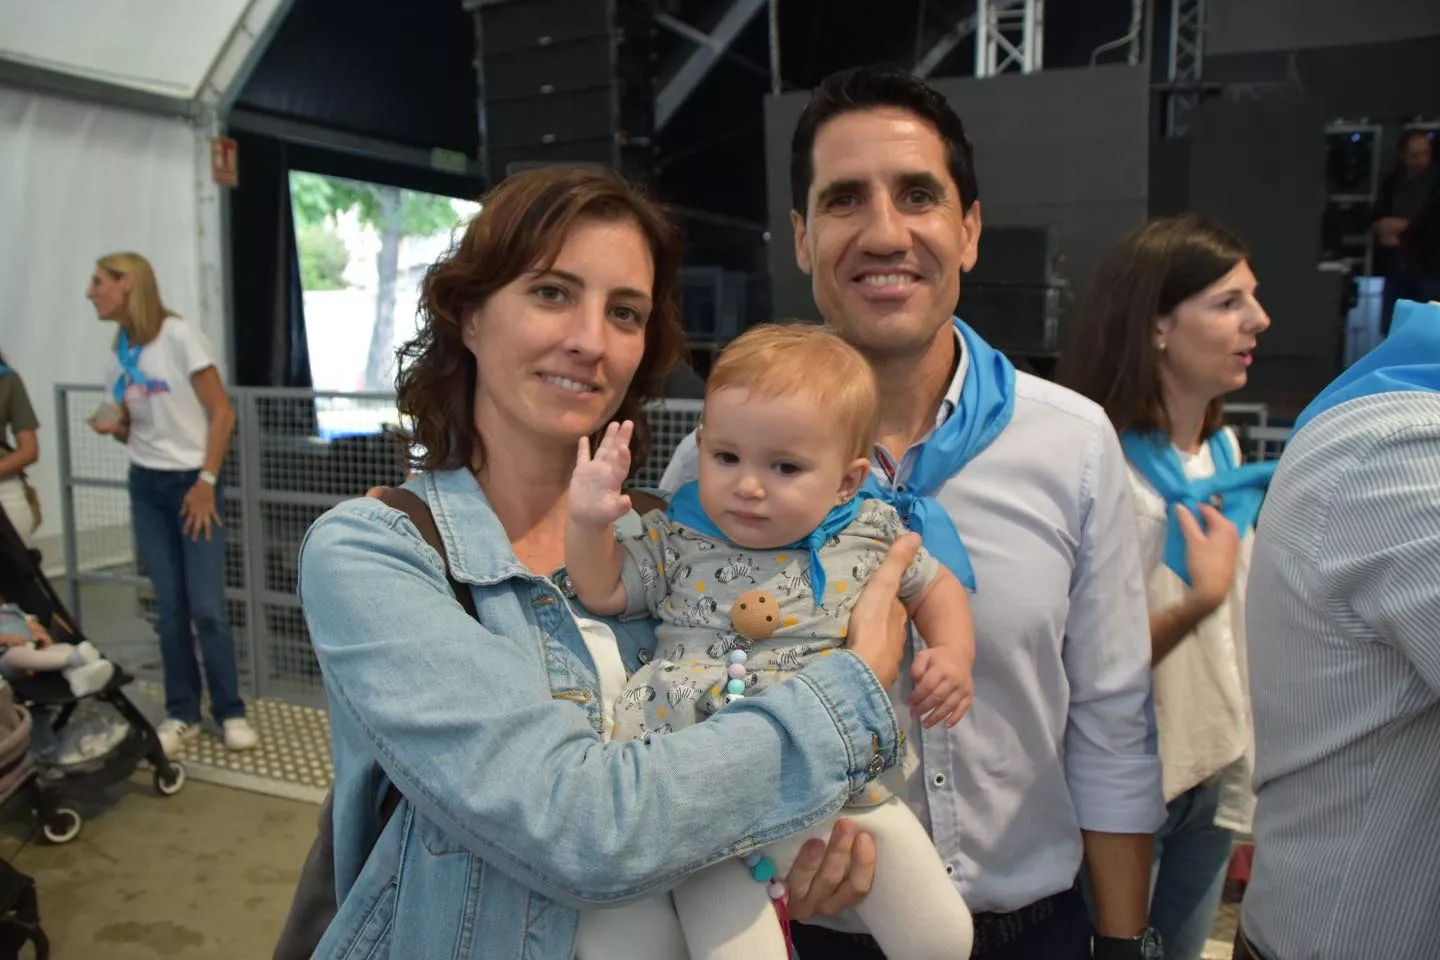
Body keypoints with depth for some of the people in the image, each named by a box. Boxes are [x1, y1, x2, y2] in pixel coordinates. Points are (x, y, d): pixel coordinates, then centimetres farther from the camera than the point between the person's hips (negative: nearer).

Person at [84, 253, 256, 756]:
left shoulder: (178, 336, -11)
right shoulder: (119, 352, 9)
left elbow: (222, 413, -12)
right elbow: (134, 429, 17)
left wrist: (206, 482, -14)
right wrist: (112, 426, -6)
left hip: (192, 483, -5)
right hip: (146, 487, 5)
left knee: (207, 607, -6)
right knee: (169, 606, 4)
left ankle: (230, 712, 9)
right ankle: (181, 712, 15)